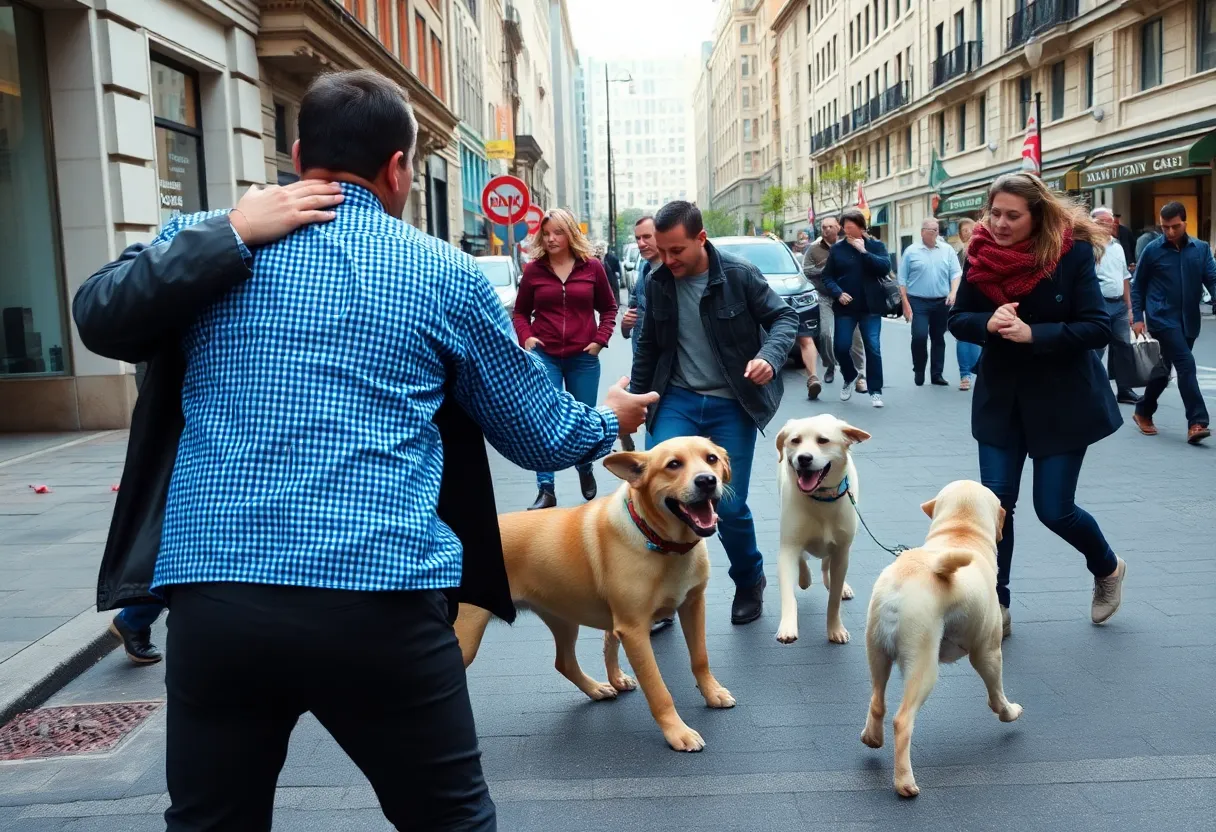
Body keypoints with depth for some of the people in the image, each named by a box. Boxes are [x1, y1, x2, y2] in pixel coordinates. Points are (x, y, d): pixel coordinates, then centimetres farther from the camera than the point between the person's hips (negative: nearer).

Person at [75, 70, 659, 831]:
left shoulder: (208, 242, 8)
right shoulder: (446, 274, 5)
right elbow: (537, 434, 11)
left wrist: (227, 232, -4)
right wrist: (607, 421, 33)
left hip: (212, 593, 3)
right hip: (379, 601, -2)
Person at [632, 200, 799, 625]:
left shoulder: (740, 275, -11)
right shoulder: (658, 283, 0)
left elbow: (785, 317, -5)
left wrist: (769, 355, -25)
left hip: (731, 404, -2)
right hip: (679, 400, 3)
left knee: (730, 506, -1)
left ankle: (749, 582, 29)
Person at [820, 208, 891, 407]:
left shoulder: (876, 246, 2)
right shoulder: (837, 248, 3)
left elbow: (885, 268, -14)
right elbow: (827, 277, 3)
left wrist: (864, 251, -17)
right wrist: (838, 293, -13)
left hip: (870, 307, -1)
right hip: (845, 307, 1)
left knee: (873, 348, -2)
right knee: (841, 347, 0)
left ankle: (875, 391, 5)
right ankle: (849, 379, 28)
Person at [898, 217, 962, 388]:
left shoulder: (947, 250, 5)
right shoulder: (911, 251, -1)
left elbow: (956, 272, 4)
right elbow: (902, 280, 0)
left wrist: (953, 293, -12)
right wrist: (905, 304, -5)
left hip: (942, 302, 3)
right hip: (918, 302, -3)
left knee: (938, 338, 9)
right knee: (919, 336, -15)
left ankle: (937, 374, 17)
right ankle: (918, 371, 5)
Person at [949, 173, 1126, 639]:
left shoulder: (1072, 253, -15)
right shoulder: (980, 255, -4)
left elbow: (1098, 328, -17)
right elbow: (957, 320, 0)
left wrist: (1033, 333, -29)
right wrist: (988, 322, -21)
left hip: (1062, 401, -3)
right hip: (1001, 399, 4)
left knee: (1053, 509, 1)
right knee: (996, 504, 1)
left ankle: (1107, 568, 34)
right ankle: (996, 608, 16)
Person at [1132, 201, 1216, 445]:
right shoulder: (1152, 250, -3)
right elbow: (1138, 286, 3)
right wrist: (1138, 317, -2)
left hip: (1189, 322, 4)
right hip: (1162, 319, -4)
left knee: (1163, 369, 13)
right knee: (1186, 365, -15)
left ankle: (1143, 412, 30)